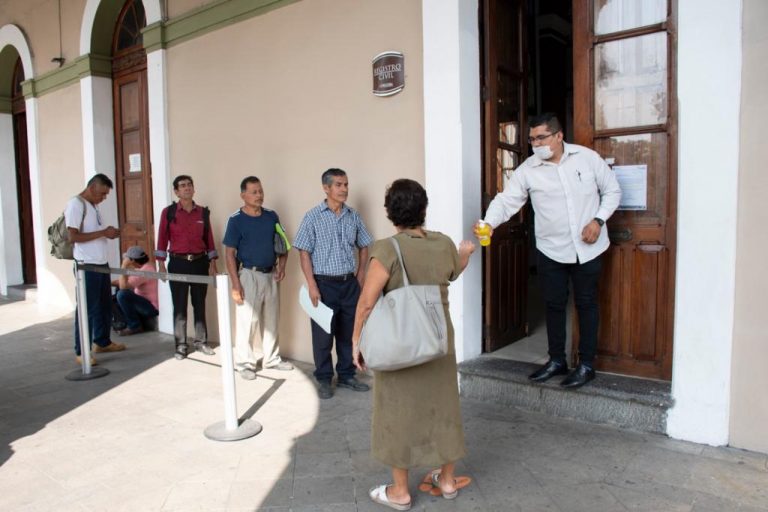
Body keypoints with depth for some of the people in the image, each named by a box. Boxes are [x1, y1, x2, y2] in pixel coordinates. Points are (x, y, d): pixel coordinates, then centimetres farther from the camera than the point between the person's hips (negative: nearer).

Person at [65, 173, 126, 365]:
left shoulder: (92, 205, 15)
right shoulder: (75, 205, -12)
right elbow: (73, 237, -19)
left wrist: (109, 233, 2)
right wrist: (103, 232, -19)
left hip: (102, 264, 9)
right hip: (87, 266, -9)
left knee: (105, 305, 17)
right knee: (87, 309, -2)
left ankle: (102, 342, 31)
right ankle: (81, 352, 7)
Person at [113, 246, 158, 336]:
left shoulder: (145, 270, -23)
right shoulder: (144, 266, 8)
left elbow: (123, 286, -28)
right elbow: (124, 281, 14)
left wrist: (124, 266, -20)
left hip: (152, 308, -10)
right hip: (145, 302, 10)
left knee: (122, 294, -24)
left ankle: (135, 326, -10)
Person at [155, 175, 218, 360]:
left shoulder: (203, 212, 5)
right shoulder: (168, 212, -2)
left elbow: (209, 239, 7)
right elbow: (162, 239, -1)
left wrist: (212, 264, 5)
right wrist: (161, 265, -5)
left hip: (200, 262, 2)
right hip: (178, 263, -2)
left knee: (200, 304, 9)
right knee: (179, 305, 3)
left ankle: (201, 341, 20)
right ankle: (181, 345, 13)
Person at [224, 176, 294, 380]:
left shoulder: (272, 216, 4)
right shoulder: (236, 220, -9)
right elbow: (229, 254, -10)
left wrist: (282, 264, -4)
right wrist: (236, 284, -16)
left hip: (270, 275, 5)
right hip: (249, 275, -5)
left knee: (271, 320, 14)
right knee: (247, 321, -1)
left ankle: (271, 358, 28)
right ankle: (245, 363, 13)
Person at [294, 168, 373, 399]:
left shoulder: (353, 216, 5)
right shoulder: (313, 217, -6)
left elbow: (363, 246, 17)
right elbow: (304, 253, -8)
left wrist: (360, 273, 7)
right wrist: (312, 285, -14)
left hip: (350, 284, 4)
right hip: (324, 283, -4)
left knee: (349, 333, 12)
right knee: (323, 334, 5)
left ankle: (346, 376, 27)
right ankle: (324, 380, 20)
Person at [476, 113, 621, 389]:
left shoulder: (588, 157, -5)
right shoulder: (528, 170, -5)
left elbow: (612, 191, 3)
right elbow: (506, 200, -12)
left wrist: (598, 220, -11)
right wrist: (489, 223, -31)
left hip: (588, 248, -1)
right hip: (552, 250, 1)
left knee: (586, 304, 8)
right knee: (554, 305, 10)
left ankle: (587, 364, 21)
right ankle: (557, 360, 27)